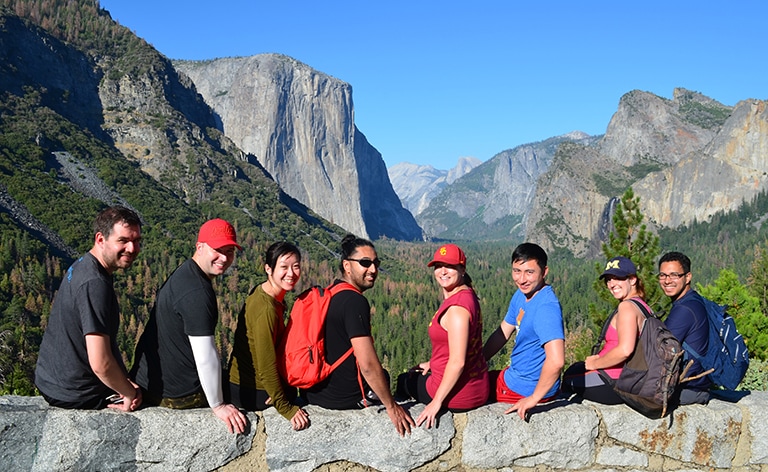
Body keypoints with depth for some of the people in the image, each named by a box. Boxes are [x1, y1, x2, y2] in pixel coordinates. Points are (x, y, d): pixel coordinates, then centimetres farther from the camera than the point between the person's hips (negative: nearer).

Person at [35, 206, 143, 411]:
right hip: (74, 396, -9)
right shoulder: (95, 285, -29)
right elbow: (101, 364, -33)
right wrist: (131, 394, -17)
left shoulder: (82, 265, 1)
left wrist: (124, 383, 4)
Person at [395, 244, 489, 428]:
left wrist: (437, 401, -21)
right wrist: (433, 363, 21)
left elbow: (457, 362, -27)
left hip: (458, 395, -9)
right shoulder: (467, 294, 5)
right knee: (414, 373, 34)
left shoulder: (457, 307, -26)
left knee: (403, 381, 20)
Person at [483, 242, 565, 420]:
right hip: (516, 374, 9)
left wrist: (533, 399, -29)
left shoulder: (546, 307, -29)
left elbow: (556, 361, -37)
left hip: (528, 388, -9)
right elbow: (502, 333, 13)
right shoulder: (521, 295, 2)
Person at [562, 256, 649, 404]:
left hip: (616, 384, -10)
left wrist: (595, 363, -15)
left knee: (569, 377, 13)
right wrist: (601, 357, 8)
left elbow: (625, 350, -30)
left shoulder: (627, 306, -19)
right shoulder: (642, 306, 10)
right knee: (575, 368, 27)